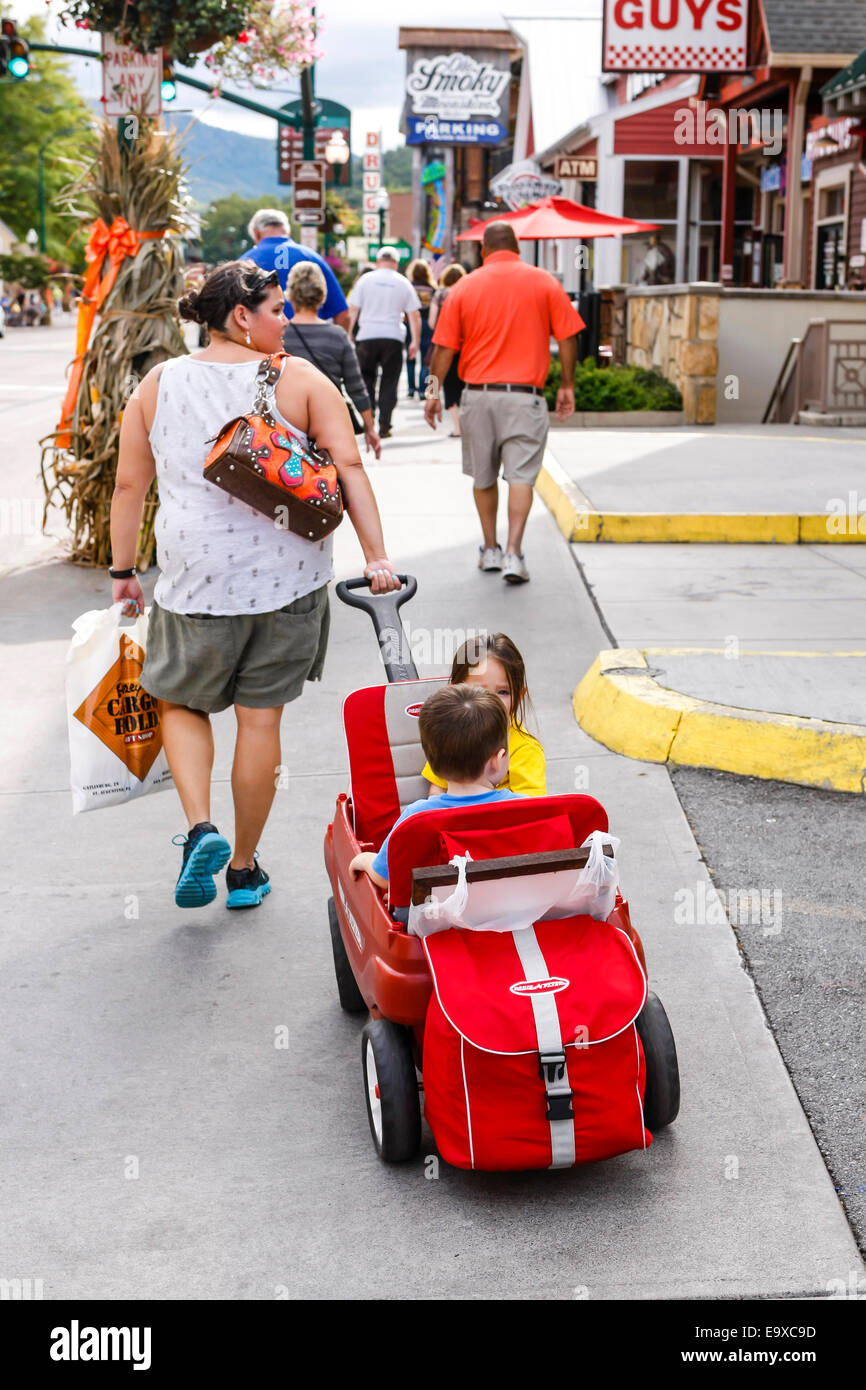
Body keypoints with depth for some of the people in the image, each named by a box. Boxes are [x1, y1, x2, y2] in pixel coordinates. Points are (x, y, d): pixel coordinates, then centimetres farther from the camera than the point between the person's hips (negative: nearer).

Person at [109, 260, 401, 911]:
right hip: (287, 576, 0)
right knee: (261, 717, 10)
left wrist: (124, 570, 13)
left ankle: (201, 827, -2)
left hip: (195, 576, 1)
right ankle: (244, 869, 20)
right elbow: (350, 468, -9)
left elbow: (129, 485, 5)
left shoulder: (159, 384, 3)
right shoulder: (300, 379, -2)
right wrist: (376, 556, -8)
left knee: (181, 702, 20)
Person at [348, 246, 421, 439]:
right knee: (389, 382, 5)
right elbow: (414, 316, 5)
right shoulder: (403, 283, 7)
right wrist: (415, 342, 11)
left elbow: (353, 310, 1)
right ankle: (384, 426, -2)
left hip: (367, 336, 0)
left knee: (366, 380, 10)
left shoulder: (365, 280, 4)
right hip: (393, 338, 0)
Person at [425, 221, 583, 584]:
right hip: (525, 395, -2)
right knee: (521, 475, -2)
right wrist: (567, 386, 8)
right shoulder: (544, 282, 1)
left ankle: (489, 549, 24)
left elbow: (444, 347, 1)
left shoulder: (465, 287, 2)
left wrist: (434, 393, 8)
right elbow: (567, 338, 0)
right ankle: (513, 553, -14)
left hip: (477, 394, 2)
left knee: (483, 476, 15)